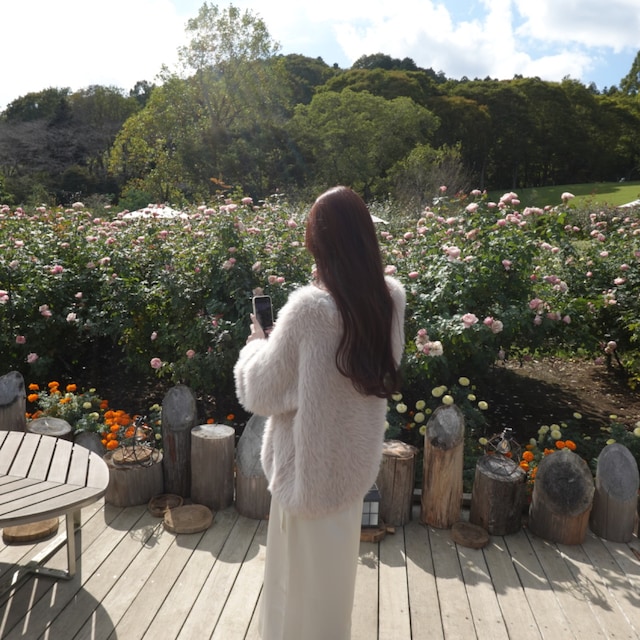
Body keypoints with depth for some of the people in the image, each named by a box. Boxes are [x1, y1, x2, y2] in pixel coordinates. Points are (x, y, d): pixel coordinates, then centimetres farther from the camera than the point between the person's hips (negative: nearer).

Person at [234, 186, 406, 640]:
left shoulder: (310, 307, -28)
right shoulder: (391, 298, -7)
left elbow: (262, 392, -16)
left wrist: (256, 344, 3)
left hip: (310, 466, -6)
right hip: (355, 459, 6)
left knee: (302, 577, 18)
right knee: (335, 570, 29)